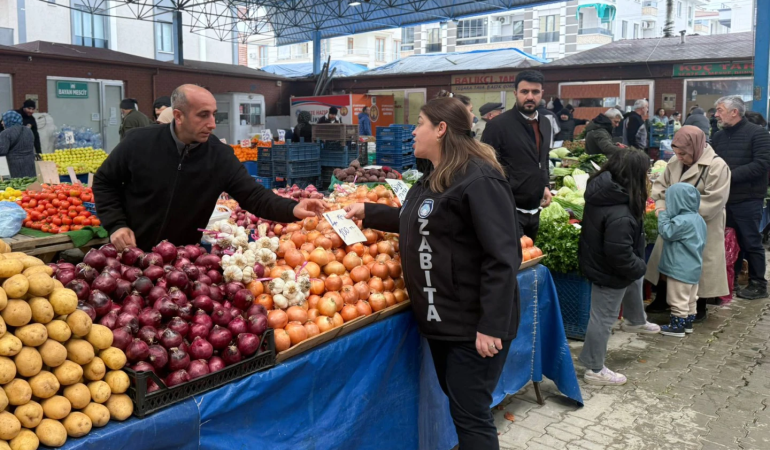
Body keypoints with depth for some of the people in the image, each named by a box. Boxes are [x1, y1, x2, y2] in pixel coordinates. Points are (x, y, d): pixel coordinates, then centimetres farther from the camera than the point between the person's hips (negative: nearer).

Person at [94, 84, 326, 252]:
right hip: (130, 253, -1)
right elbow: (104, 182, 0)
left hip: (184, 258, 1)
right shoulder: (139, 143, -14)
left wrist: (292, 209, -34)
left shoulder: (221, 156, -11)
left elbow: (254, 195, -16)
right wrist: (116, 225, -13)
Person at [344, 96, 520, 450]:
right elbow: (415, 221, 31)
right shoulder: (434, 179, 12)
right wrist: (367, 212, 27)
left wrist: (491, 325, -25)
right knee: (457, 406, 20)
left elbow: (502, 257, -23)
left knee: (470, 415, 0)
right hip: (439, 316, 10)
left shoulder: (478, 179, -19)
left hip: (473, 324, -9)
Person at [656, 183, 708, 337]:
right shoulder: (698, 219, 8)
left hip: (680, 268, -10)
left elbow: (666, 233, -17)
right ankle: (688, 323, 28)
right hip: (693, 267, 10)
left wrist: (663, 216, -6)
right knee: (690, 298, 18)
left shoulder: (682, 221, -25)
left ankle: (677, 327, 7)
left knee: (678, 299, 0)